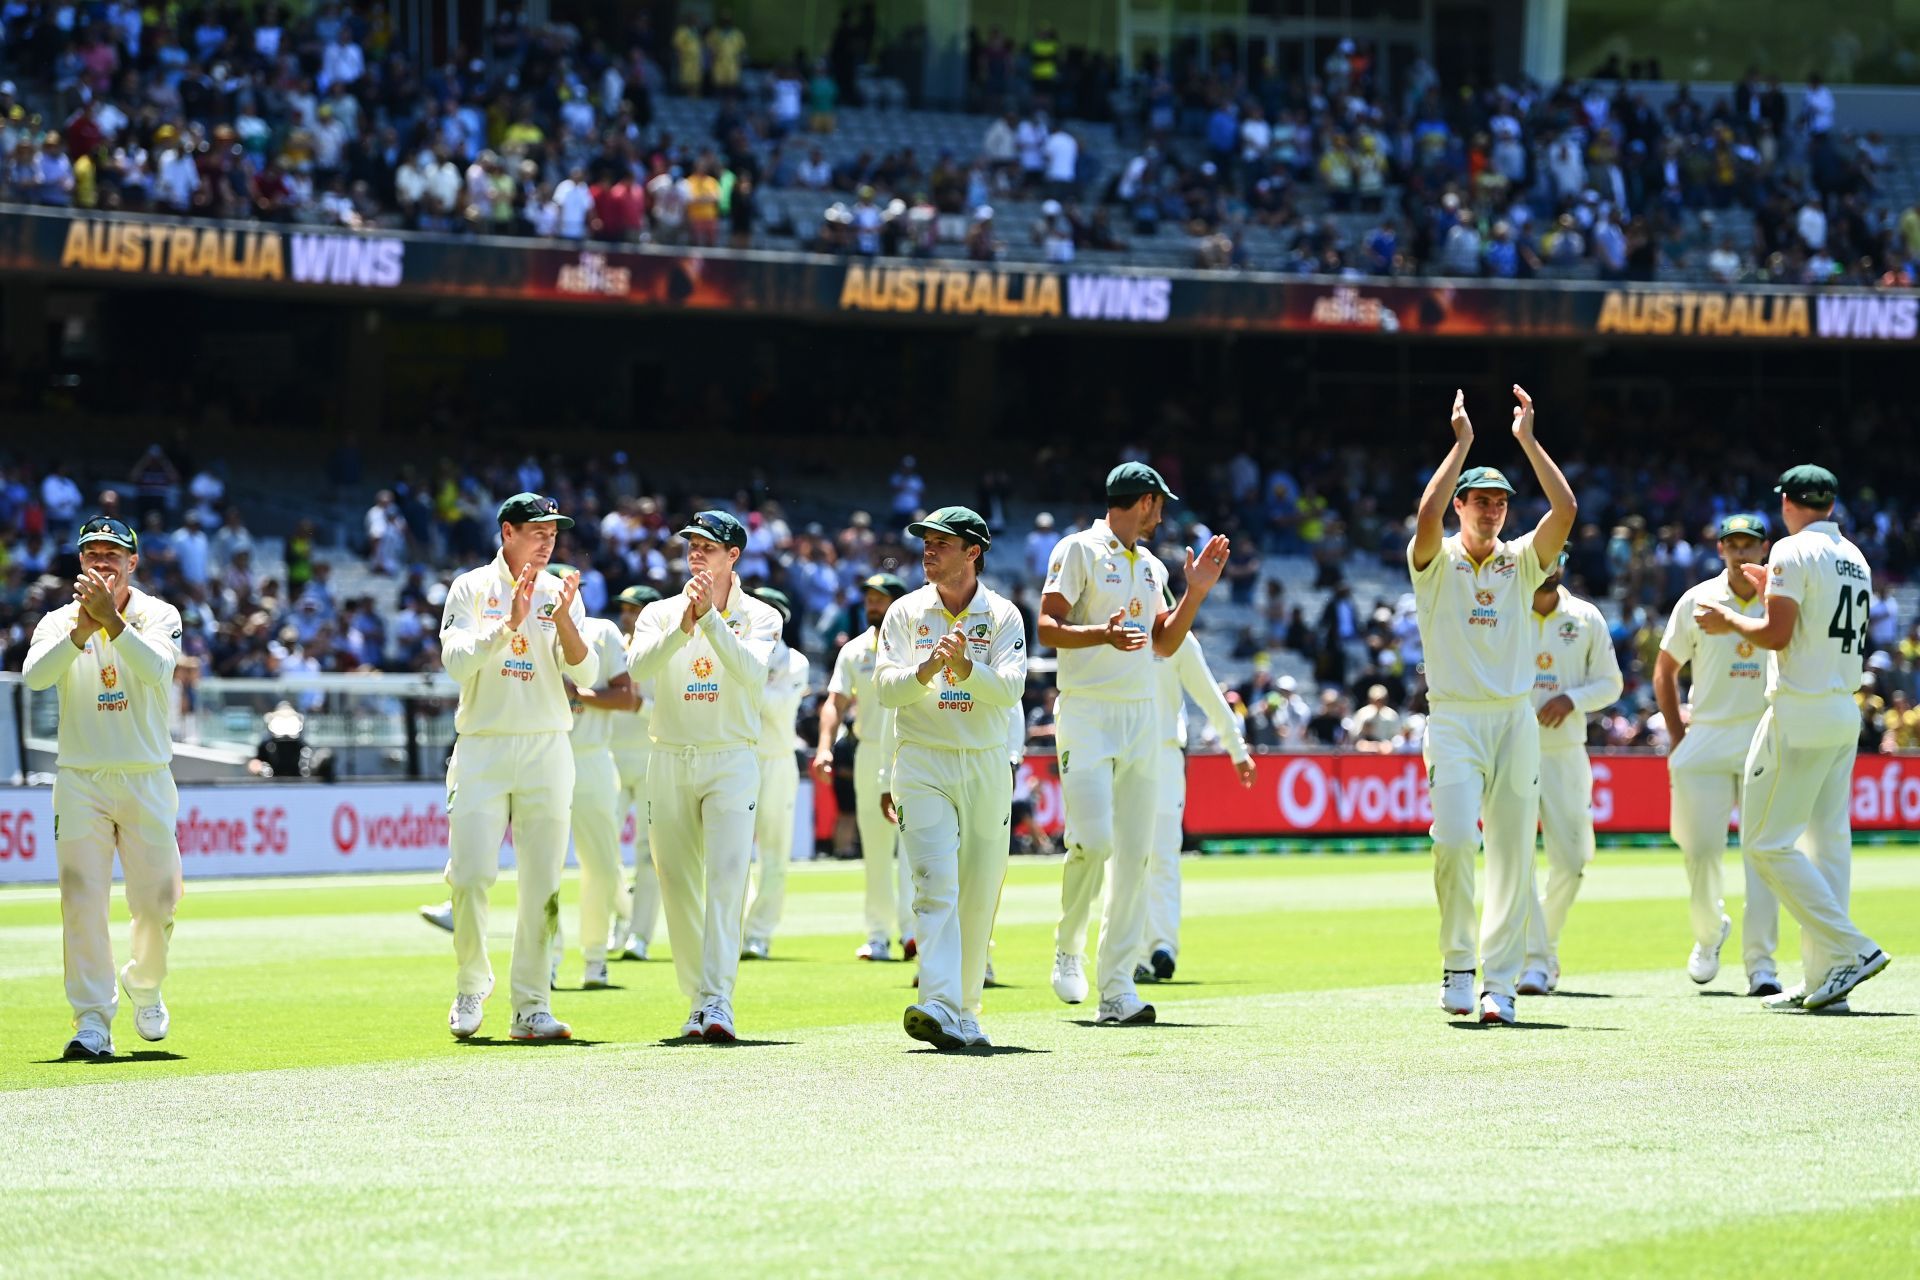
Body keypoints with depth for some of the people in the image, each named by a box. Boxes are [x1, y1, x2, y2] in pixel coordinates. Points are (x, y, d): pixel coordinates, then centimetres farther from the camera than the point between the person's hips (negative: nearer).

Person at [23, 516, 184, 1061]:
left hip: (146, 780, 0)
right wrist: (81, 629, -30)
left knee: (157, 900, 2)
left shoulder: (157, 616, 1)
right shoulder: (59, 622, 3)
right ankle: (92, 1021, -9)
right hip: (80, 781, 0)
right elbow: (35, 675, -17)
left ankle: (145, 987, 31)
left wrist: (111, 621, -32)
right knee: (82, 901, -10)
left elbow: (157, 669, -20)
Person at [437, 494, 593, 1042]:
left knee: (542, 883, -2)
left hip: (546, 750, 2)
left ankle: (531, 1007, 1)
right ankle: (472, 986, 13)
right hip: (481, 749, -2)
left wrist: (564, 621, -19)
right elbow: (457, 662, -9)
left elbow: (584, 675, -2)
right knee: (471, 875, -8)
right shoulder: (471, 588, 3)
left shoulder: (561, 593, 8)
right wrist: (510, 623, -20)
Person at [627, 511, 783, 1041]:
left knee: (726, 878, -16)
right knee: (678, 885, 2)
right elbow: (639, 668, -12)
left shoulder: (760, 617, 4)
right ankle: (697, 1001, 9)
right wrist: (683, 624, -24)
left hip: (732, 763, -3)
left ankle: (718, 1004, -22)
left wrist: (711, 617, -23)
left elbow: (751, 671, -16)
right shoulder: (659, 614, 8)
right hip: (669, 761, 3)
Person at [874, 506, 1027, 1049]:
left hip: (986, 767, 1)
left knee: (979, 897, 5)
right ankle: (938, 1007, -29)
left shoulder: (1002, 616, 3)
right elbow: (885, 688, -6)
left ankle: (965, 1013, 16)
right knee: (936, 885, -16)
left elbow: (1010, 689, -11)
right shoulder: (906, 613, 4)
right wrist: (926, 669, -26)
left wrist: (964, 666, -29)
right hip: (922, 765, -1)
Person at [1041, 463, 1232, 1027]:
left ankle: (1117, 989, -1)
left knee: (1135, 852, -1)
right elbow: (1048, 626, -9)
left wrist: (1196, 591, 10)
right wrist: (1102, 635, -26)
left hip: (1141, 716, 7)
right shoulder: (1079, 550, -2)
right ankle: (1068, 949, 7)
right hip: (1086, 713, -7)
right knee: (1093, 839, -18)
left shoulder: (1151, 566, 19)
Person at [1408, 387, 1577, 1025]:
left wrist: (1527, 440, -6)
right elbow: (1428, 515, -19)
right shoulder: (1436, 560, 3)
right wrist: (1461, 442, -14)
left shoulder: (1521, 561, 10)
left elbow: (1565, 509, -5)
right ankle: (1457, 963, -3)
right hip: (1453, 719, -3)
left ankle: (1498, 984, 4)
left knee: (1513, 853, 0)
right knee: (1455, 839, -19)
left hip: (1515, 720, 3)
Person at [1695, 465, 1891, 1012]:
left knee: (1768, 841, -5)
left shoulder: (1793, 552, -10)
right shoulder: (1855, 559, 15)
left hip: (1800, 713, -8)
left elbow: (1776, 634, -16)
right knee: (1828, 842, 7)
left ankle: (1851, 950, -14)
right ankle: (1825, 978, 4)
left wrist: (1730, 622, 1)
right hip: (1845, 713, 8)